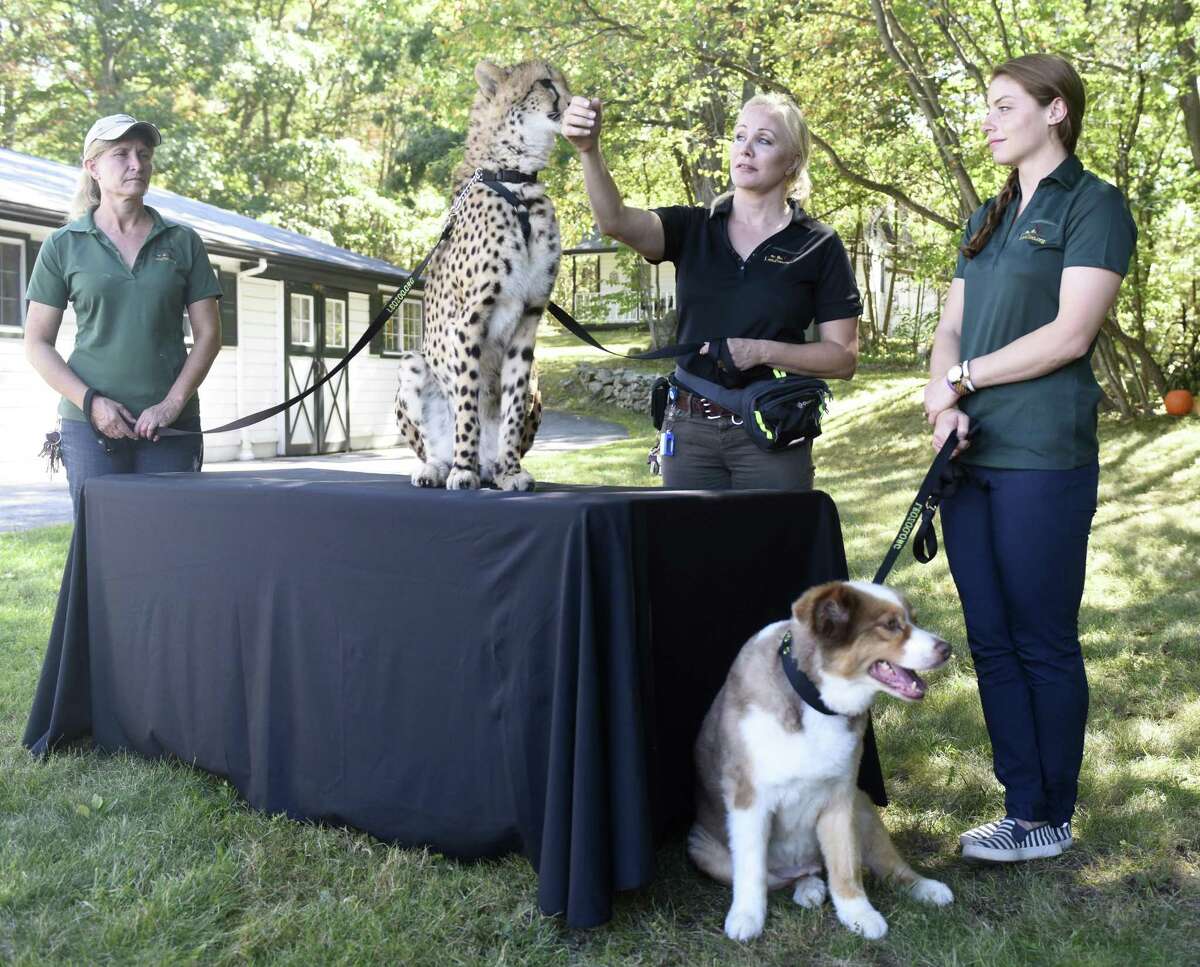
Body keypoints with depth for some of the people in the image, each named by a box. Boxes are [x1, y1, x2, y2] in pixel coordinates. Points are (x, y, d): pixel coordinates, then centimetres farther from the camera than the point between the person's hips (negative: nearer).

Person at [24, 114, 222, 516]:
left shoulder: (182, 242, 9)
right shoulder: (63, 246, 6)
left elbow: (208, 334, 5)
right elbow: (37, 344, 6)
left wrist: (173, 402, -7)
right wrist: (91, 402, -8)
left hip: (171, 424, 1)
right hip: (91, 423, -1)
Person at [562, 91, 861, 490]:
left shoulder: (818, 246, 0)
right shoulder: (692, 229, 5)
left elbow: (843, 358, -2)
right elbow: (615, 220, -15)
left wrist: (762, 351, -16)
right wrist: (589, 150, -33)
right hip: (689, 430, 2)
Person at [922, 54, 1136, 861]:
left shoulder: (1094, 205, -2)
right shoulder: (989, 219, 19)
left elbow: (1070, 334, -13)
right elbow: (951, 329, 14)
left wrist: (962, 379, -6)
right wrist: (946, 403, -5)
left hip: (1043, 460, -7)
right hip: (971, 457, 7)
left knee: (1043, 644, 1)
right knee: (992, 641, 9)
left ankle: (1051, 822, 15)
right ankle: (1023, 807, 20)